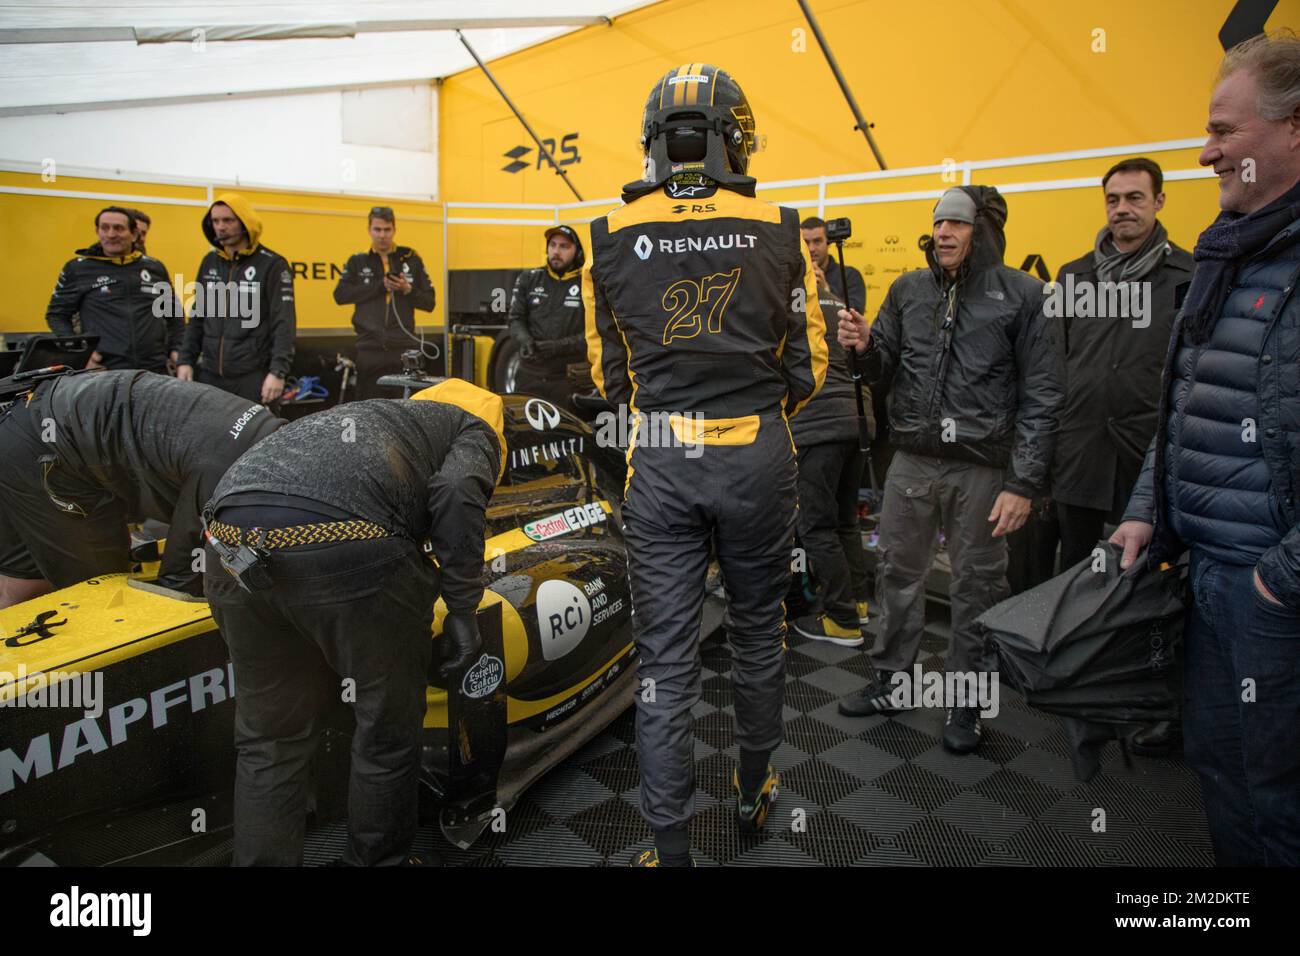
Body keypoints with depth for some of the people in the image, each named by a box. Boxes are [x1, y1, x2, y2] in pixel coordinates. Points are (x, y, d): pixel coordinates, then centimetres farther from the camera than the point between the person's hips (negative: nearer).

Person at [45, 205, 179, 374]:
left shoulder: (155, 268, 12)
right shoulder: (77, 269, 5)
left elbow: (173, 312, 20)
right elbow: (57, 315, 10)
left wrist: (176, 349, 7)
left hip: (154, 369, 2)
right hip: (104, 371, -2)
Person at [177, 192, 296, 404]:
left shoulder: (272, 265, -5)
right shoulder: (209, 262, 13)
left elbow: (283, 325, -10)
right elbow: (197, 318, 18)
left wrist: (278, 371, -18)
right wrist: (185, 360, 10)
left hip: (254, 377, -5)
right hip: (209, 376, 5)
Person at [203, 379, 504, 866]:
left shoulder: (371, 415, 39)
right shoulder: (474, 429, 23)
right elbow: (456, 491, -2)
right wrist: (463, 608, 3)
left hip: (233, 540, 6)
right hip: (347, 547, -6)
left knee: (269, 739, 24)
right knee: (388, 728, 19)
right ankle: (375, 859, 36)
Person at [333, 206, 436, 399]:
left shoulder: (411, 259, 11)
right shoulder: (358, 261, 11)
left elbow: (429, 303, 9)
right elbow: (340, 295, -4)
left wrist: (408, 290, -9)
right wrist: (379, 285, -10)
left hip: (405, 349, 0)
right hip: (370, 350, 1)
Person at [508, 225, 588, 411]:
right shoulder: (528, 279, 13)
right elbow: (516, 320, 10)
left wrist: (558, 347, -17)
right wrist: (525, 340, -12)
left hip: (569, 379, -2)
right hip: (530, 376, 3)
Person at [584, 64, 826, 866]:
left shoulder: (613, 236, 2)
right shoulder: (780, 232, 0)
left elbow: (608, 372, 8)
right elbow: (808, 365, 4)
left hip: (659, 463, 0)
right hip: (757, 458, 1)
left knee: (666, 658, 7)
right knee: (758, 630, 19)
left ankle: (672, 846, 16)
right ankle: (754, 795, 39)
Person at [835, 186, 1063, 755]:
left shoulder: (1022, 295, -5)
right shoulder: (908, 290, 7)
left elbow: (1040, 395, -6)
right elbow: (886, 370, 13)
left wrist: (1024, 483, -11)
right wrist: (864, 348, -10)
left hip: (982, 467, -3)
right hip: (912, 460, 4)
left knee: (978, 584, 8)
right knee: (898, 572, 13)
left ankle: (966, 699, 25)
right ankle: (888, 681, 30)